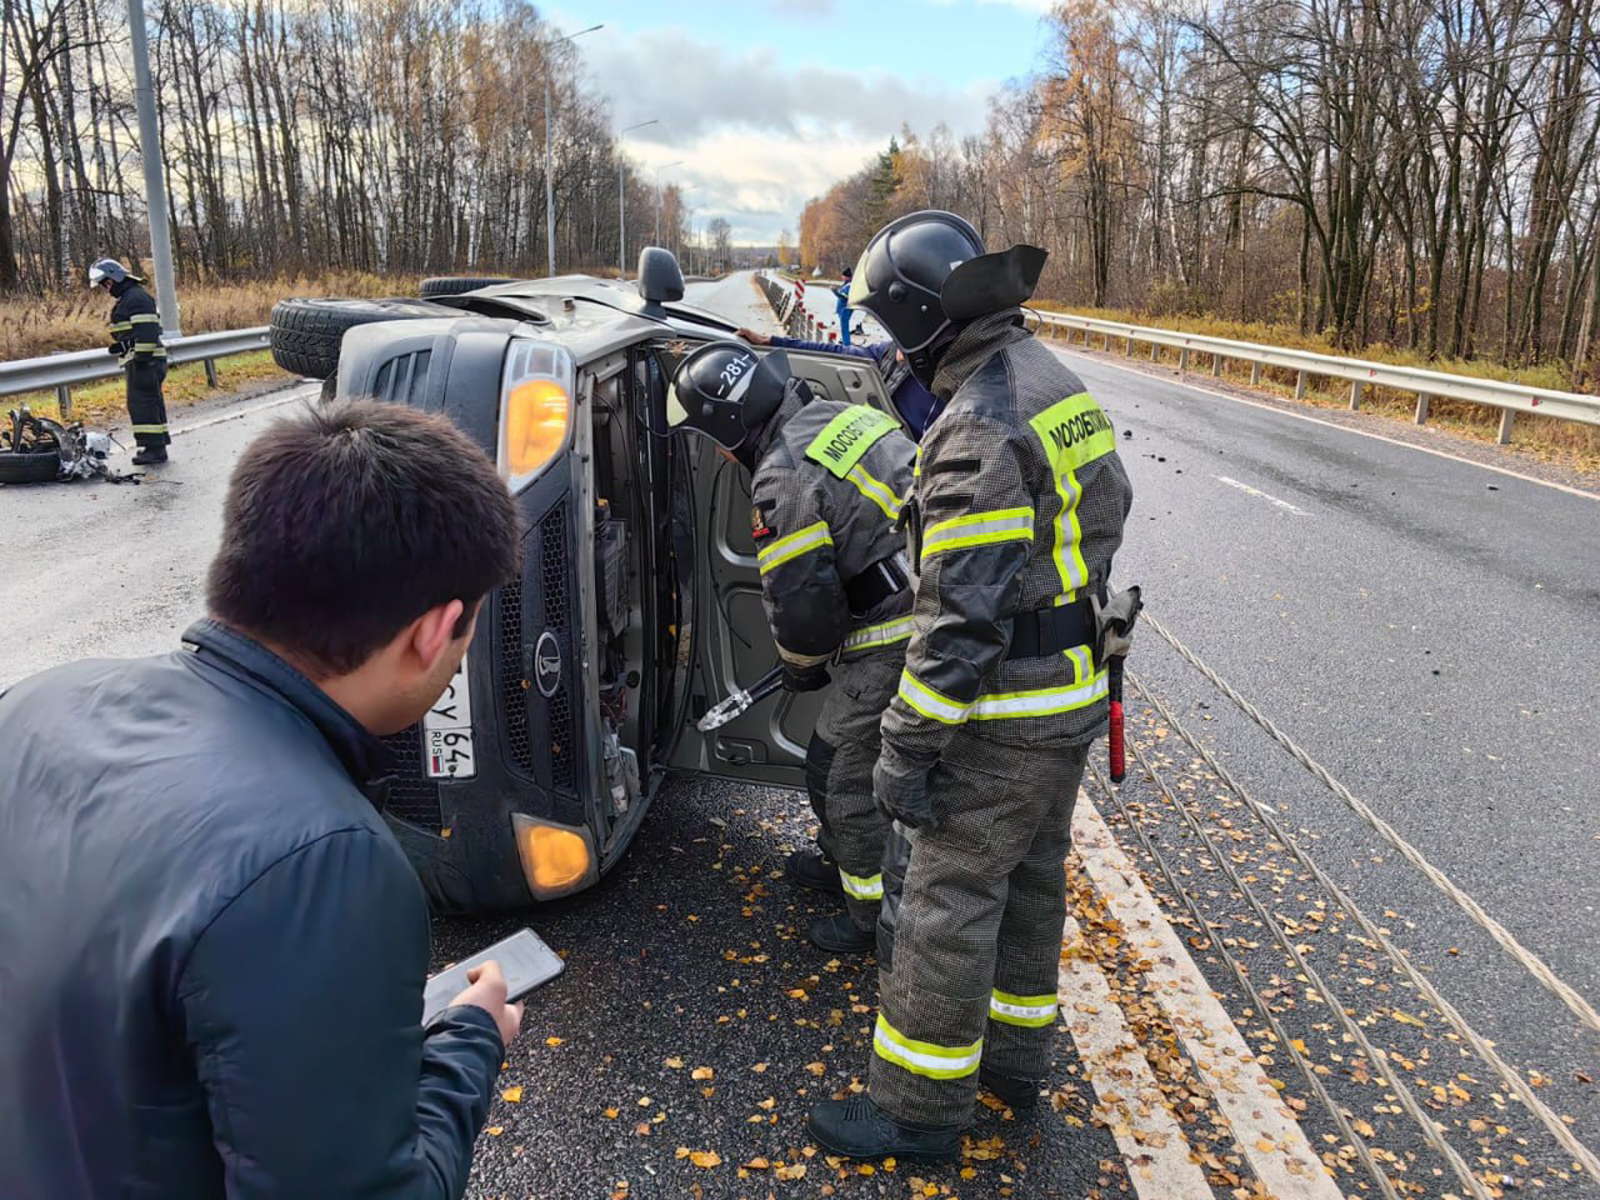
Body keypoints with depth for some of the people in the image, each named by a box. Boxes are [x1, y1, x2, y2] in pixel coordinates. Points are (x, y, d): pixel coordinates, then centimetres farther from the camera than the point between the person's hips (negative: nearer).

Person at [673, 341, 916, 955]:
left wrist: (802, 667, 7)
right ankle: (843, 860, 48)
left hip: (893, 645, -10)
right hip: (939, 615, 10)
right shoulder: (842, 418, 11)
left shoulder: (782, 478, -17)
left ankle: (877, 919, 23)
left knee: (847, 774, 6)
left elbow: (801, 600, -15)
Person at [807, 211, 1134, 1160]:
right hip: (1077, 695, 10)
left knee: (948, 905, 4)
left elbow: (963, 617, -27)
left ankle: (922, 1105, 20)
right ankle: (1014, 1057, 39)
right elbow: (1109, 511, 17)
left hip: (1008, 721, -10)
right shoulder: (1061, 386, 7)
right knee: (1030, 878, 21)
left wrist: (908, 751, -21)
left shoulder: (981, 426, -24)